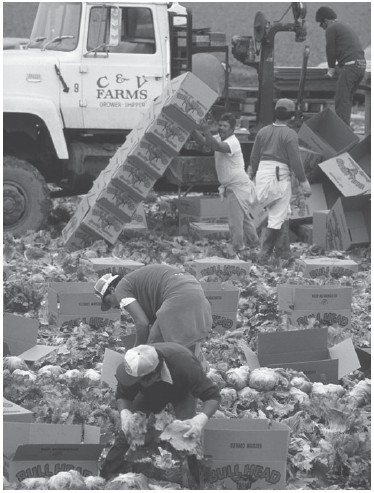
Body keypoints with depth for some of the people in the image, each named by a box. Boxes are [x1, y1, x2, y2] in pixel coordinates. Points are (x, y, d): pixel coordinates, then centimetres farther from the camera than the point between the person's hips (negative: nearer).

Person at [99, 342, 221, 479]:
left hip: (182, 392, -2)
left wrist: (201, 419, -58)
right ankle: (106, 477, 1)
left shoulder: (185, 365, -48)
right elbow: (122, 396, -20)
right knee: (127, 433, -10)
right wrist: (125, 413, -45)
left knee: (187, 435, -22)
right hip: (150, 393, 2)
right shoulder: (134, 366, -39)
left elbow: (213, 396, -38)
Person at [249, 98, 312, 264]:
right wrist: (303, 182, -8)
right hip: (280, 177, -6)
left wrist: (250, 177, 17)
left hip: (262, 175, 6)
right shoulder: (290, 134, -9)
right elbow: (295, 161, -13)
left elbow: (254, 158, 9)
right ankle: (264, 256, -2)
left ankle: (284, 253, 15)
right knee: (277, 219, 1)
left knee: (282, 214, 18)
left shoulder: (263, 131, 7)